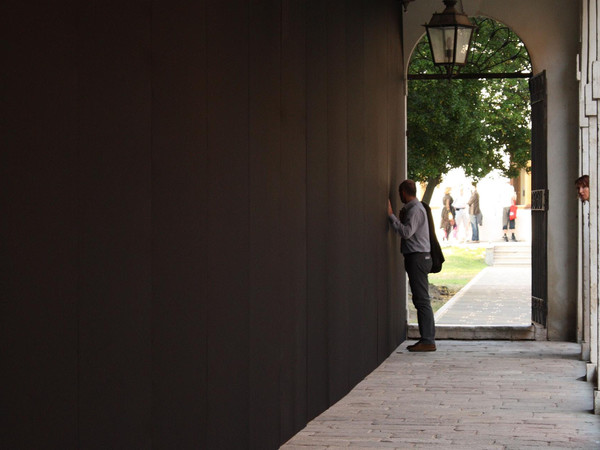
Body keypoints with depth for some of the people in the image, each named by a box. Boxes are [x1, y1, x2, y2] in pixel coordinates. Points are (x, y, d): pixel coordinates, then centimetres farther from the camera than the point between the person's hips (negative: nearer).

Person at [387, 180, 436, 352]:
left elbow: (406, 232, -24)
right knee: (420, 300, 10)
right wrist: (401, 218, 14)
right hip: (416, 258, 11)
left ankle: (428, 341, -10)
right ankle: (426, 339, 13)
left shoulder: (415, 210, -13)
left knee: (422, 300, -10)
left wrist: (391, 216, -20)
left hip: (417, 258, -11)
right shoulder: (413, 208, 20)